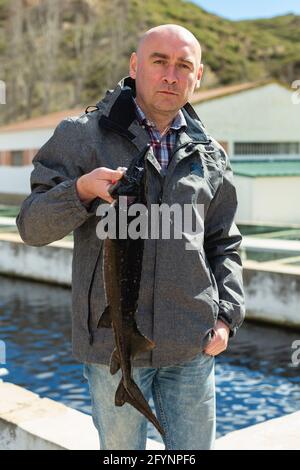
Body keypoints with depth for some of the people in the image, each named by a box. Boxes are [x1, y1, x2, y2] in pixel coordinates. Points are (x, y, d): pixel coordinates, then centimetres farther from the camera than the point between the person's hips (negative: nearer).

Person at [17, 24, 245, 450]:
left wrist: (227, 316, 4)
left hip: (192, 349, 3)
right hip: (113, 344, -3)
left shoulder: (209, 155, 9)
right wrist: (82, 190, -23)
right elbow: (32, 226, -4)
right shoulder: (82, 136, -1)